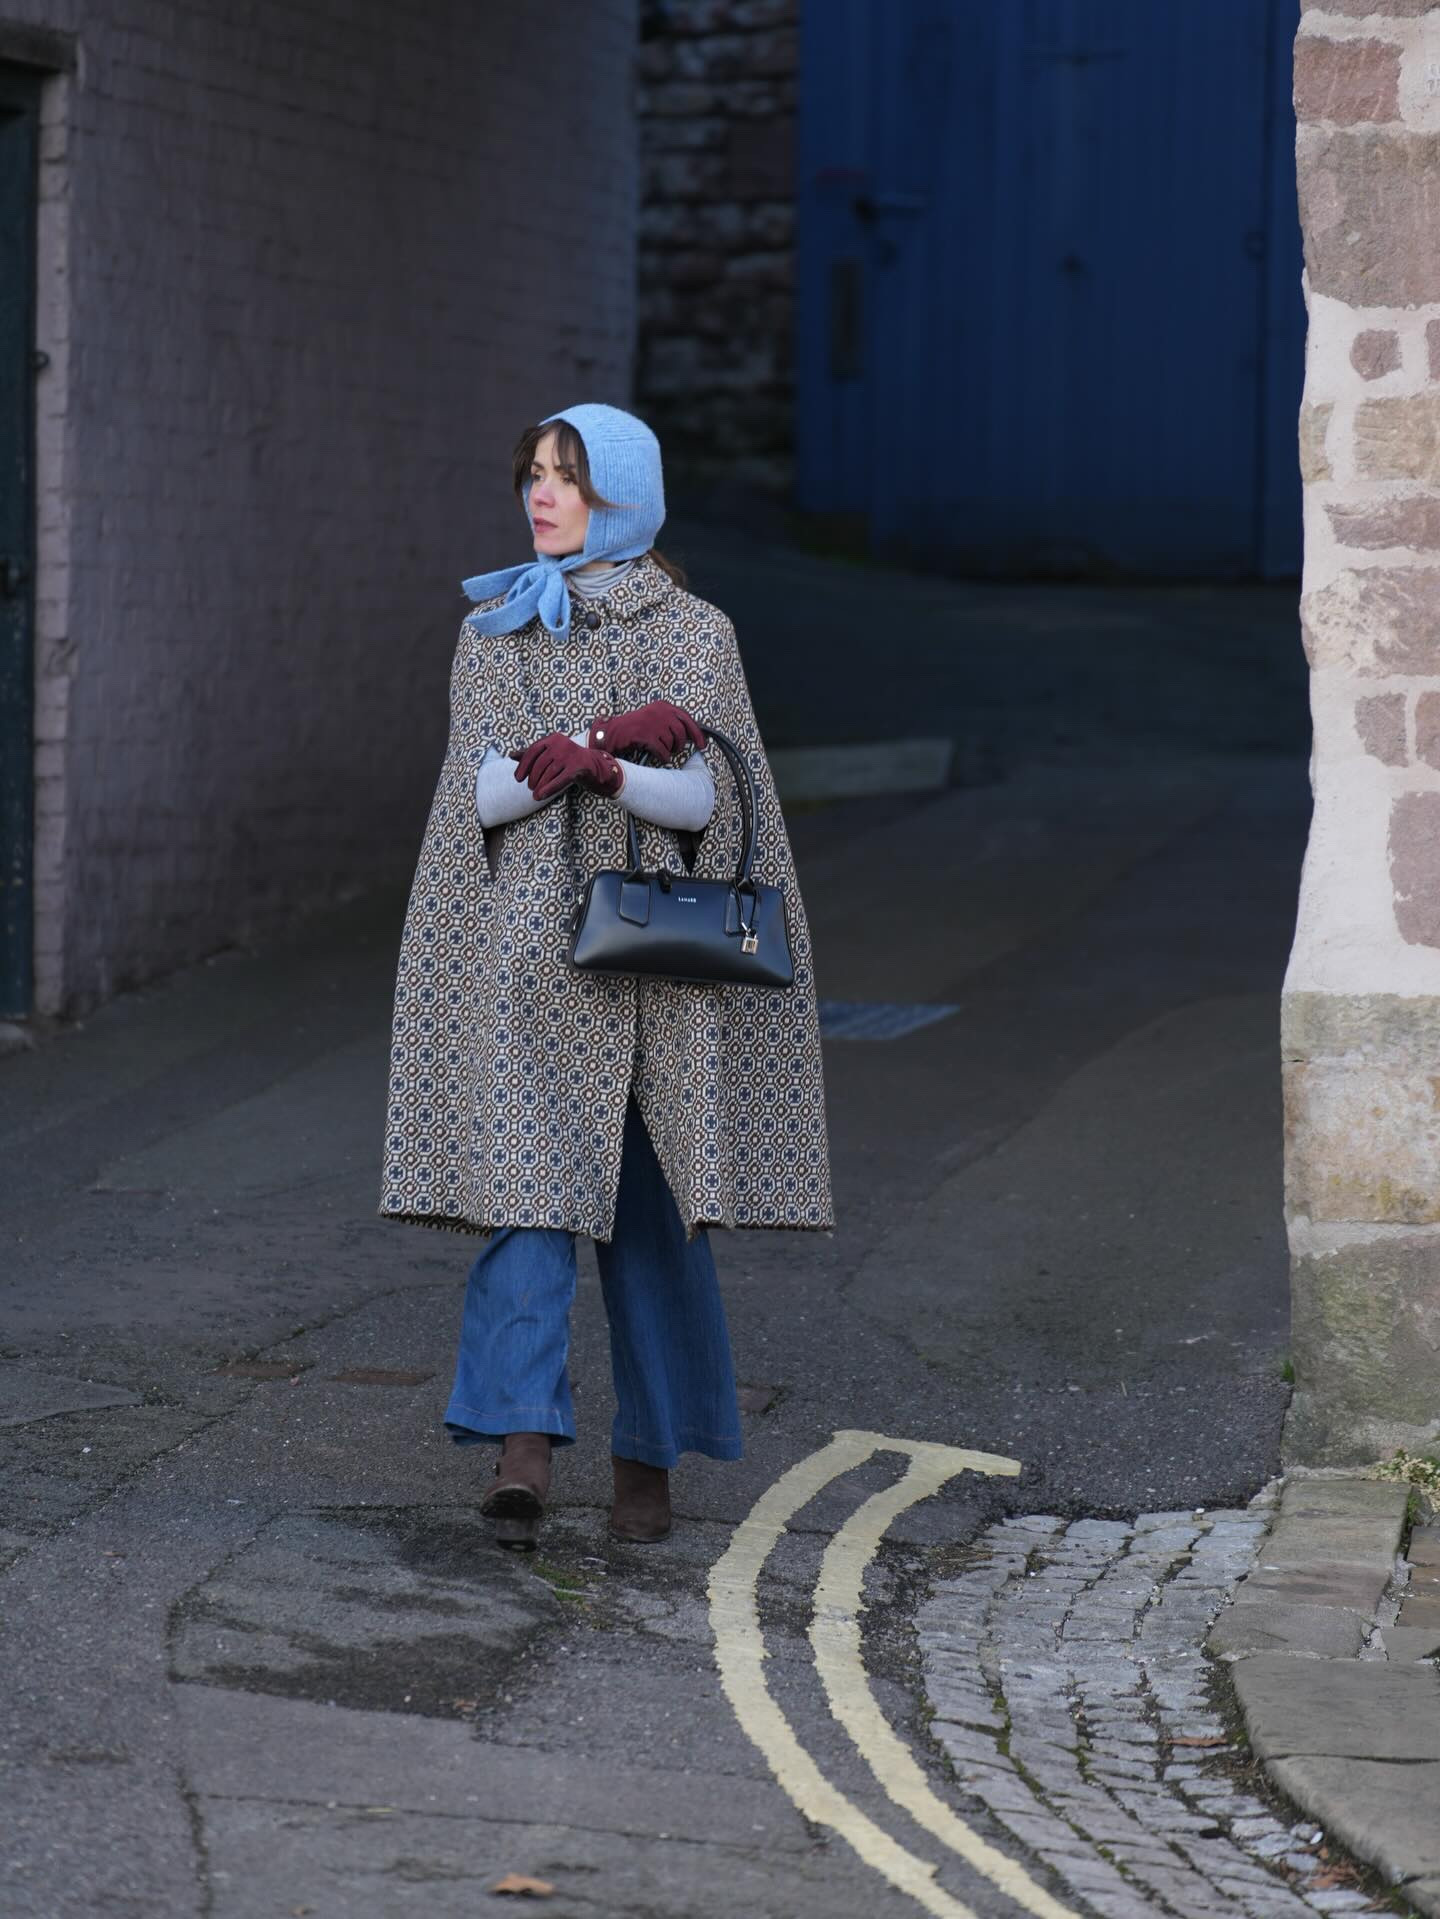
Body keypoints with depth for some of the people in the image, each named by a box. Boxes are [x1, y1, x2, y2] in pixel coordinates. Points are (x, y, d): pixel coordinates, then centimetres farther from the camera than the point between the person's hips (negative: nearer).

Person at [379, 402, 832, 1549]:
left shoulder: (694, 634, 6)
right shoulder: (493, 632, 10)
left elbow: (701, 801, -5)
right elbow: (486, 794, -2)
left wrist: (582, 759, -20)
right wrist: (621, 735, -14)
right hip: (530, 949, 0)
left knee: (654, 1213, 4)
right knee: (528, 1196, -13)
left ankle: (650, 1456, 16)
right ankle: (523, 1448, -23)